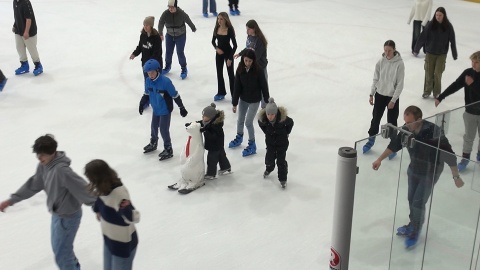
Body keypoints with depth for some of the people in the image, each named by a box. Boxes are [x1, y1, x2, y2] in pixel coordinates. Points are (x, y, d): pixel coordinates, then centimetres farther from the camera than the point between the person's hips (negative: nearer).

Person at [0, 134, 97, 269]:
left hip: (68, 216, -9)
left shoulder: (62, 170, -32)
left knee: (61, 253, 3)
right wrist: (12, 200, 12)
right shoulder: (44, 165, -4)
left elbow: (83, 189, -32)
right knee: (58, 247, 25)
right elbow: (33, 184, 10)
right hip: (57, 213, 9)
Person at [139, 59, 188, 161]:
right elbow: (146, 94, 11)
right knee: (154, 126, 20)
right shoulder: (148, 81, -7)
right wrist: (142, 104, 13)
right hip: (155, 109, 6)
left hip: (165, 110, -6)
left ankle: (168, 149, 14)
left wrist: (182, 108, -14)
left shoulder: (165, 81, -26)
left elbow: (175, 95, -19)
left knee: (163, 129, -3)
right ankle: (153, 143, 45)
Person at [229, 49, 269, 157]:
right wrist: (234, 103, -2)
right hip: (243, 99, 4)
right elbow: (237, 87, -6)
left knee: (248, 122, -4)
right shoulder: (240, 70, -11)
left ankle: (252, 145, 14)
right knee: (240, 120, 20)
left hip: (254, 100, -4)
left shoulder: (258, 71, -21)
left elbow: (264, 86, -12)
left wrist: (267, 101, -6)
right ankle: (239, 137, 47)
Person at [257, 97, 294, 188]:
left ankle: (283, 179, 16)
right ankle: (269, 169, 45)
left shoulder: (283, 118, -31)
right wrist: (267, 132, 5)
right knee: (269, 158, 9)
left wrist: (286, 133, -1)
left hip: (282, 142, -2)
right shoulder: (262, 118, -24)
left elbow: (290, 123, -8)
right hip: (270, 141, 2)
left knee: (281, 161, -1)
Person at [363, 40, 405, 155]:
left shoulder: (399, 63, -16)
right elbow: (375, 79, 4)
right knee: (375, 118, 15)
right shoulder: (381, 62, -5)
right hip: (379, 94, 4)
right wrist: (371, 94, 4)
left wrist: (393, 100, -14)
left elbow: (400, 84, -13)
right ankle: (371, 140, 33)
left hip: (392, 97, -3)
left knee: (392, 122, 5)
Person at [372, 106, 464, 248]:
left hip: (430, 173, -5)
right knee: (412, 199, 16)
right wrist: (380, 159, 4)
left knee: (418, 203, -3)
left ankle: (415, 231, 21)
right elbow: (394, 145, 1)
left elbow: (449, 156, -26)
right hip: (413, 169, 5)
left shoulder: (434, 132, -34)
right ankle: (413, 225, 40)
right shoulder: (406, 130, -17)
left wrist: (456, 177, -20)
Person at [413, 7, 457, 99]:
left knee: (438, 73, 0)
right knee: (428, 73, 6)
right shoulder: (431, 25, -10)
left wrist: (454, 55, 2)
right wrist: (416, 49, -3)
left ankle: (437, 92, 18)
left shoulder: (448, 26, -9)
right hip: (430, 53, 1)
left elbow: (452, 41, -3)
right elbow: (422, 37, -6)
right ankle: (427, 91, 23)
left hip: (442, 54, 0)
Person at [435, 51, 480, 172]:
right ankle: (465, 158, 24)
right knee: (469, 136, 10)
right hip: (470, 111, 1)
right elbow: (455, 86, -7)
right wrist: (440, 97, -9)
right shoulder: (468, 73, -10)